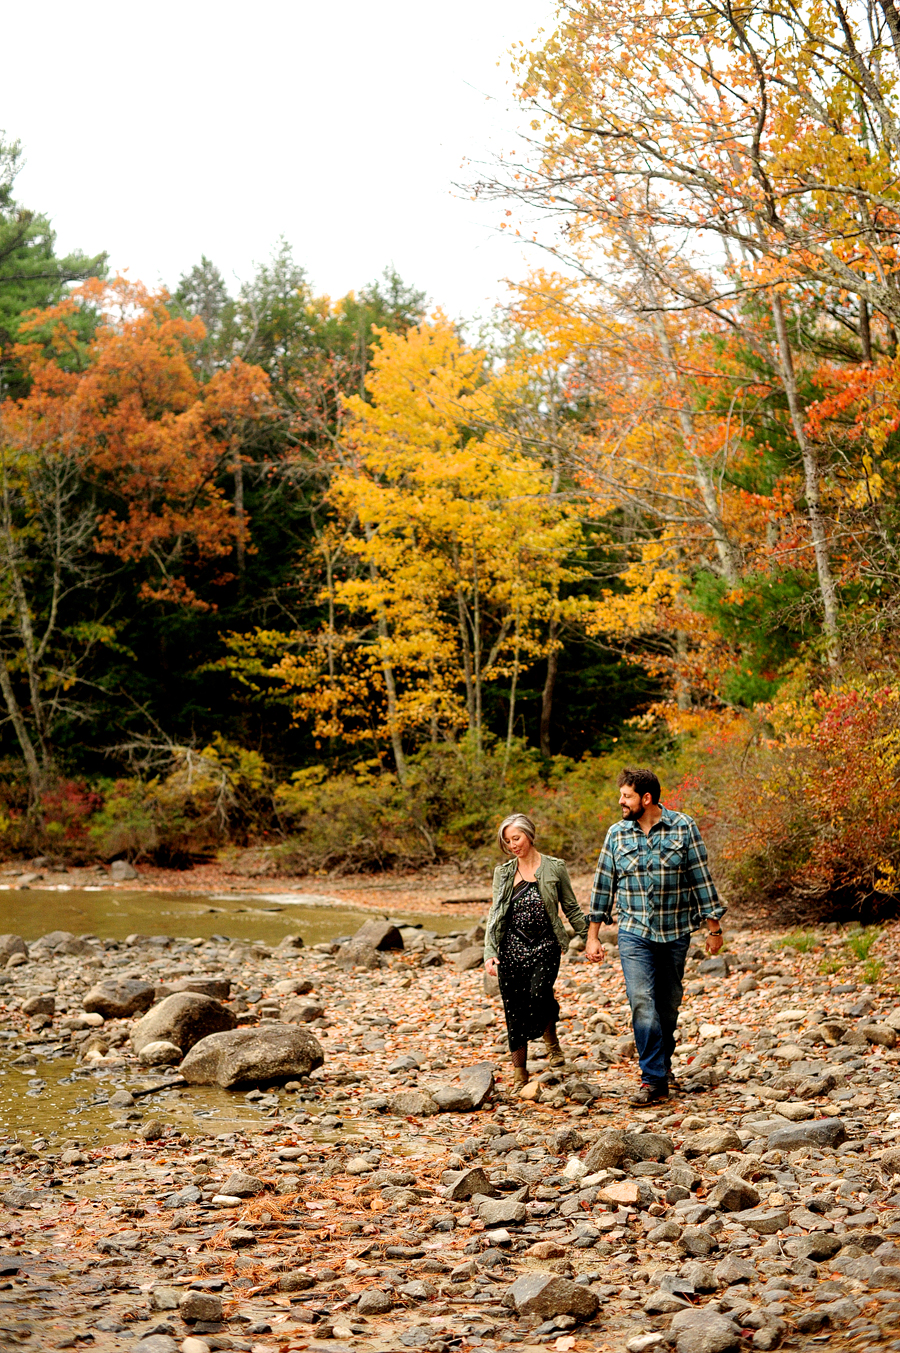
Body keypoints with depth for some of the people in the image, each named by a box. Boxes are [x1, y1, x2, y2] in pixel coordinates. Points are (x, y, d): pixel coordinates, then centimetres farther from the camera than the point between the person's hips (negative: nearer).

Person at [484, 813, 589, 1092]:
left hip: (545, 946, -2)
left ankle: (551, 1038, 11)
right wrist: (489, 952, -4)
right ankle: (519, 1072, 11)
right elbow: (495, 913, 7)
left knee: (538, 995, -22)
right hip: (512, 948, 2)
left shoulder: (555, 868, 2)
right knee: (515, 1010, -1)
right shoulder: (503, 872, 8)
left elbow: (572, 909, 9)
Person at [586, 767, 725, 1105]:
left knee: (669, 1002, 11)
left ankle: (663, 1061, 34)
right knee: (641, 1001, -13)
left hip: (676, 931, 0)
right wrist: (593, 935, 6)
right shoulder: (616, 834, 2)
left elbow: (701, 878, -1)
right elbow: (604, 884, 7)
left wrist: (714, 927, -1)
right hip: (634, 933, 0)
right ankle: (654, 1080, -12)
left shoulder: (683, 827, -4)